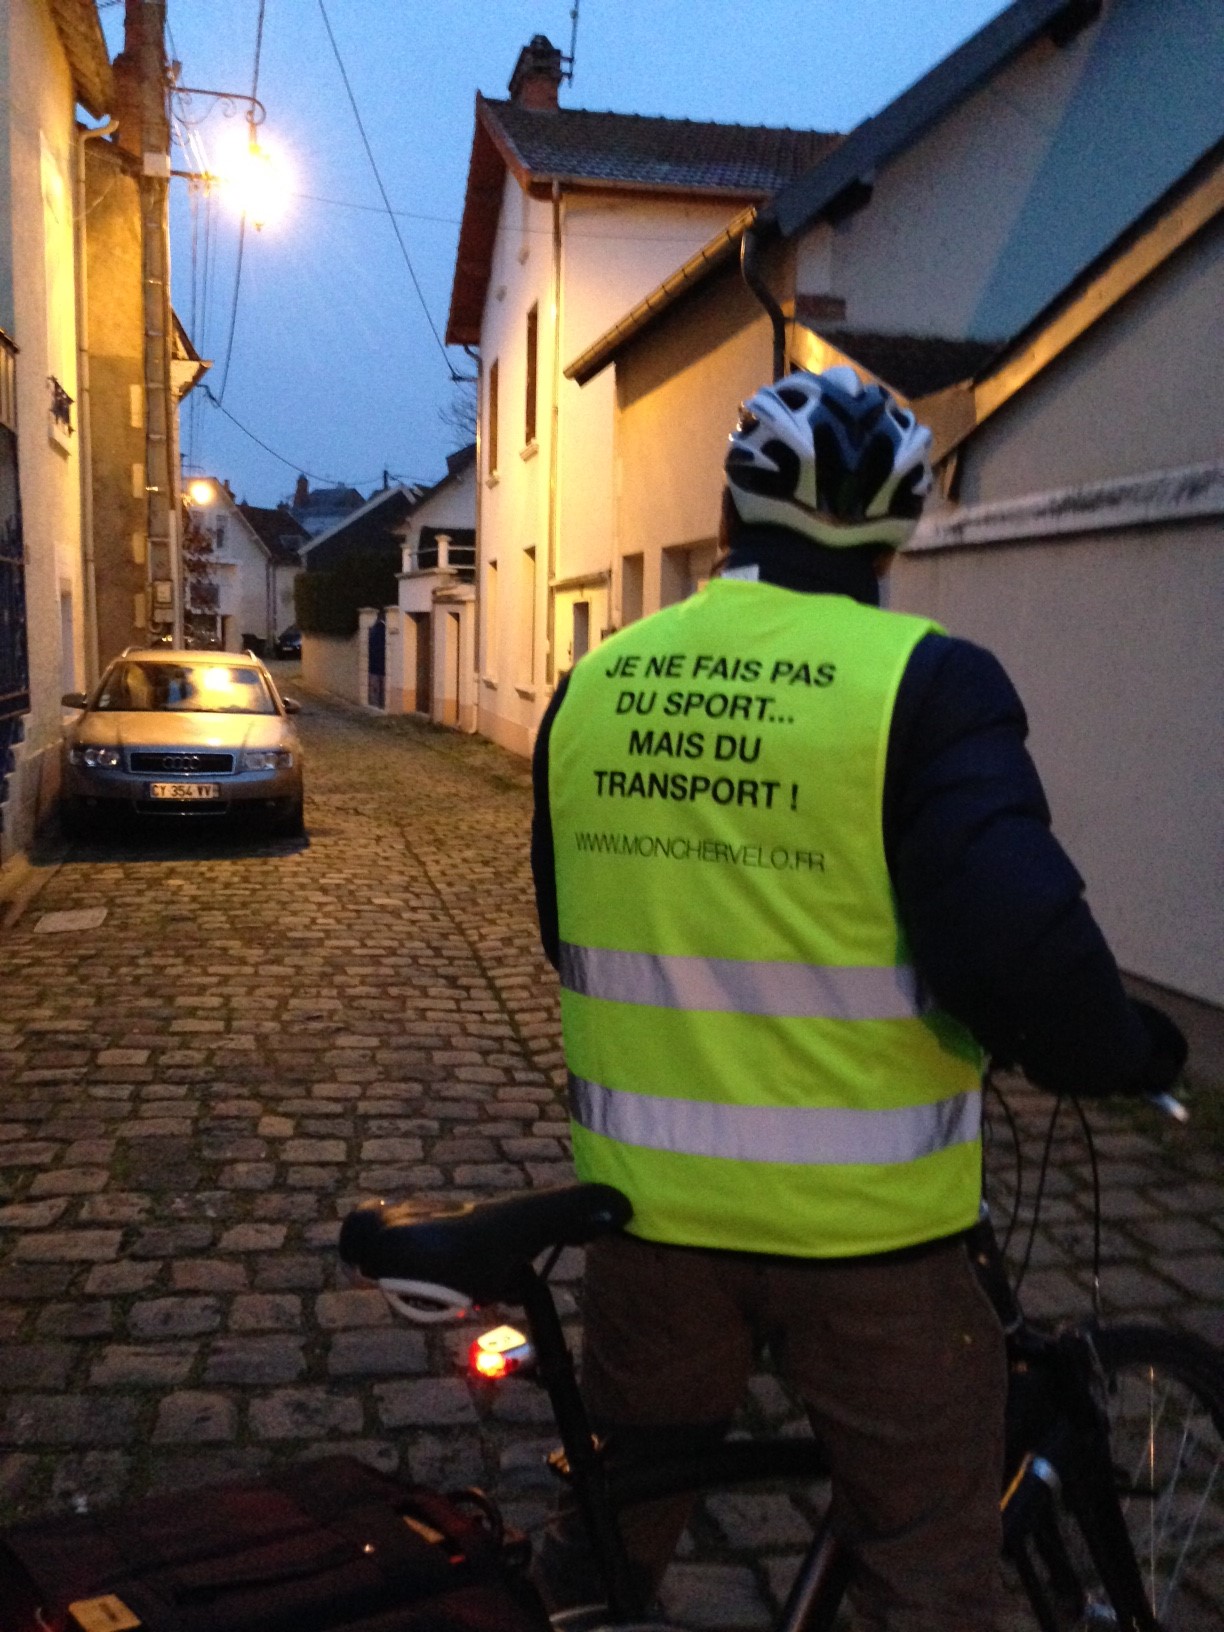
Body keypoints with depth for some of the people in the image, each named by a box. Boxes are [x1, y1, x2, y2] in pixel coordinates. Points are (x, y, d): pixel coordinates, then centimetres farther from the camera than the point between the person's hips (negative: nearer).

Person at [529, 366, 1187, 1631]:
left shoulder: (593, 686, 0)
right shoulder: (923, 683, -14)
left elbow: (570, 935, 8)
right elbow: (1018, 943, -23)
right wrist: (1129, 1051, -2)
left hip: (646, 1194, 4)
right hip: (860, 1219, -4)